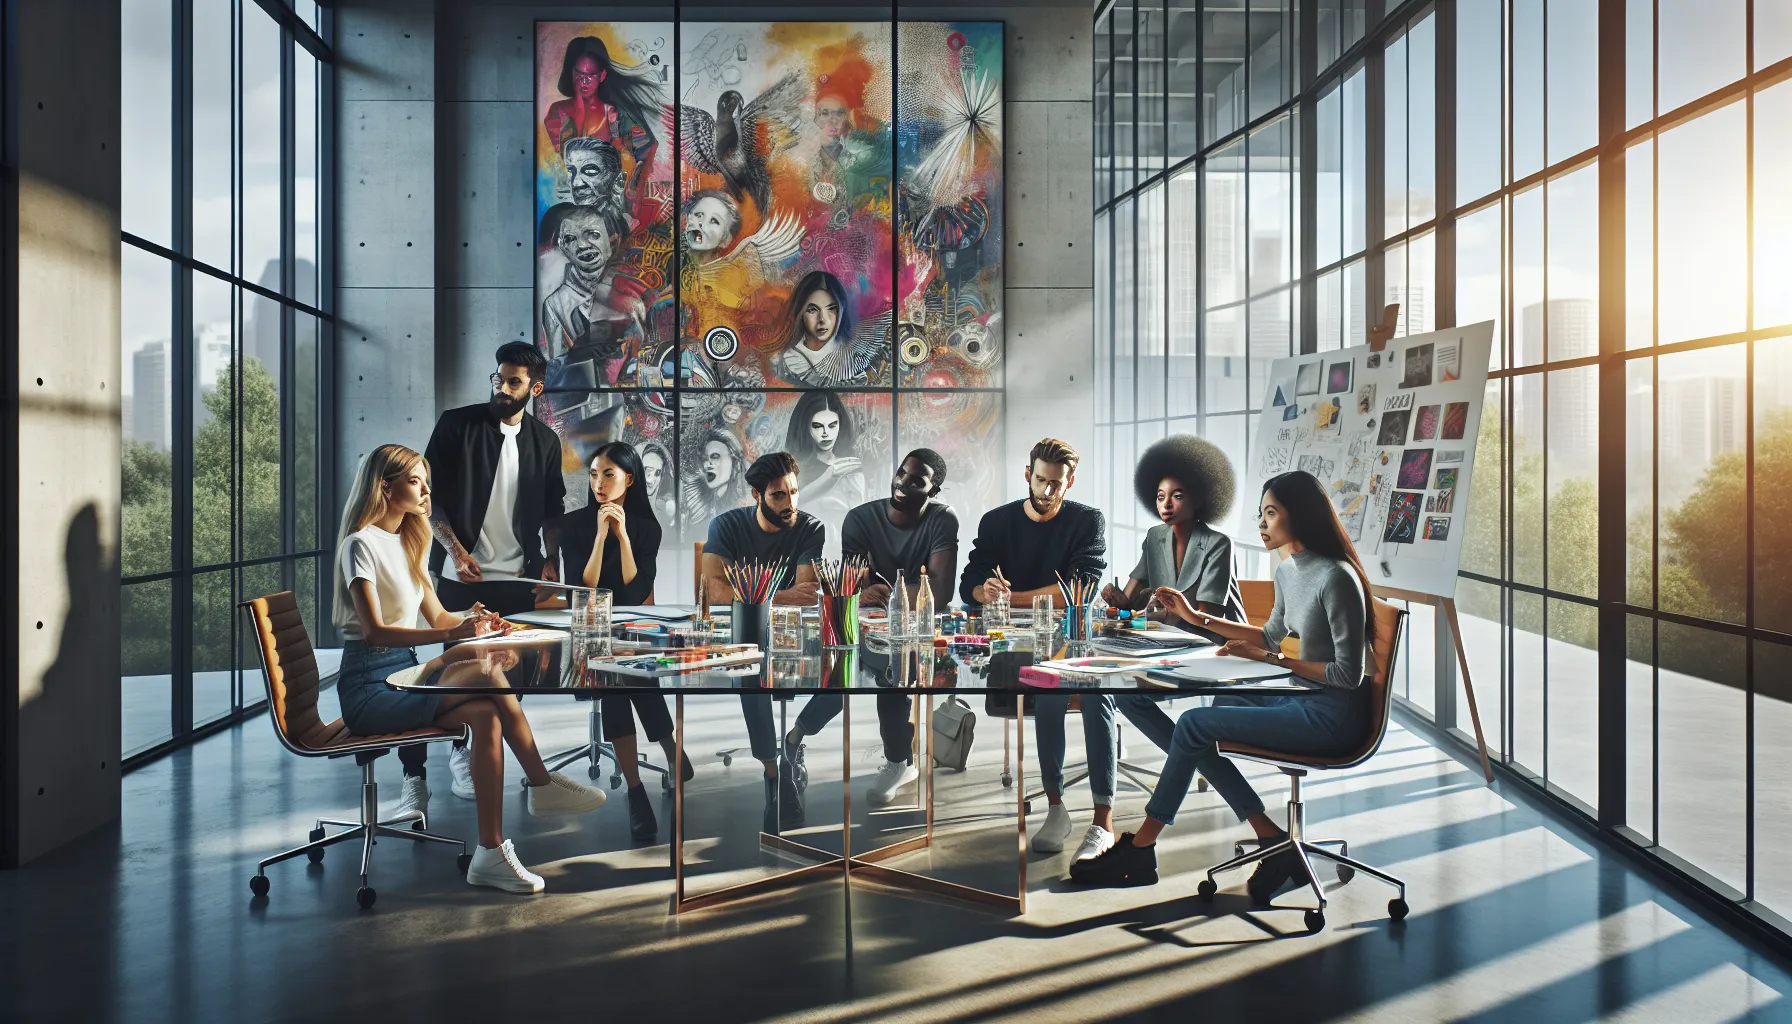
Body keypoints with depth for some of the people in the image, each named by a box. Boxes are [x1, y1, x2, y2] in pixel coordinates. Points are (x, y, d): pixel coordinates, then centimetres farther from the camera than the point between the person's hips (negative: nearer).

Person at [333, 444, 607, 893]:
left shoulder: (406, 543, 17)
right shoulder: (362, 544, -9)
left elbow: (436, 616, 19)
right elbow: (374, 630, -20)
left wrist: (469, 619, -4)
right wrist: (451, 634, -30)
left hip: (405, 675, 8)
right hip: (370, 688, -8)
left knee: (486, 714, -21)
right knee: (488, 673, -27)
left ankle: (492, 853, -24)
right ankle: (541, 783, -17)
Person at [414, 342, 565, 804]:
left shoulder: (545, 440, 6)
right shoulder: (458, 424, -4)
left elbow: (552, 509, 13)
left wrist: (551, 561, 1)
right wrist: (455, 550, -13)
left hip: (518, 578, 3)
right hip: (462, 573, -3)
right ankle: (462, 755, 17)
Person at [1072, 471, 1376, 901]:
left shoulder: (1336, 578, -19)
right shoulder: (1287, 572, 9)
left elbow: (1348, 674, -19)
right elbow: (1273, 636, 25)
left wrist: (1271, 659, -18)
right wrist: (1198, 617, 19)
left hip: (1334, 716, -9)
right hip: (1306, 701, 9)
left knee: (1194, 724, -14)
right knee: (1202, 731, -1)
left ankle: (1139, 850, -3)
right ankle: (1275, 843, 2)